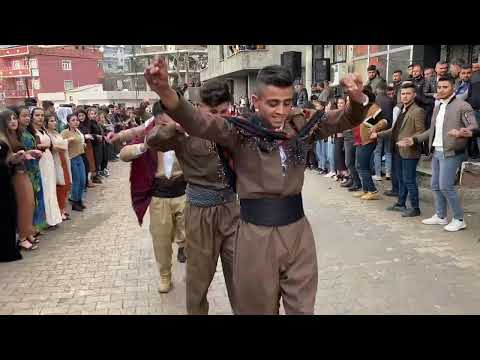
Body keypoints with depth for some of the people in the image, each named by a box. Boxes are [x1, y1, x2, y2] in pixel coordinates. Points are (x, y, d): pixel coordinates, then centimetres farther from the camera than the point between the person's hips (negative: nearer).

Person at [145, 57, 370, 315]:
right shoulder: (240, 132, -10)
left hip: (297, 230, 3)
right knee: (259, 308, 17)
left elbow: (346, 119, 2)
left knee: (302, 308, 18)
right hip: (256, 233, -3)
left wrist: (357, 98, -22)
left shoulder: (301, 127, 2)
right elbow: (197, 122, -25)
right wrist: (165, 92, -44)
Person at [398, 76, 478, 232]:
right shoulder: (437, 108, 16)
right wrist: (414, 139, 15)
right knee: (436, 186, 12)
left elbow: (474, 127, -15)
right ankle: (440, 216, 25)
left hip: (451, 153, -8)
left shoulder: (462, 106, -8)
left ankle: (459, 219, 5)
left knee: (445, 186, -10)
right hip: (436, 152, 8)